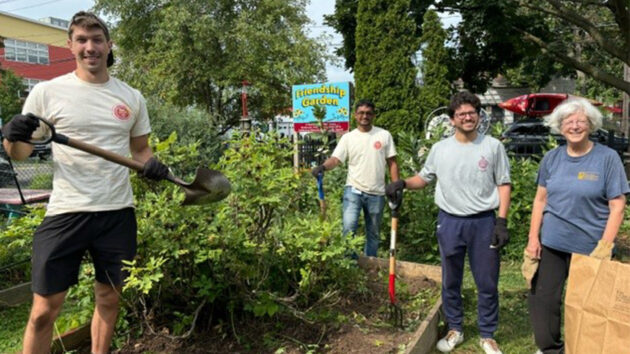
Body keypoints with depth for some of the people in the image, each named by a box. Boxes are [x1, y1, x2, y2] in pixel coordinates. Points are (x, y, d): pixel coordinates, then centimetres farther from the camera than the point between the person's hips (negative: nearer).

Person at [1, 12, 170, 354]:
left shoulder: (132, 98, 6)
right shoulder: (47, 92, -1)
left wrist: (151, 163, -6)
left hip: (118, 213, 3)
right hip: (66, 212, -2)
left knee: (109, 299, 14)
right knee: (44, 309, 3)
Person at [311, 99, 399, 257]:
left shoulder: (384, 135, 2)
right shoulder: (348, 137, 0)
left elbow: (392, 163, 3)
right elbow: (335, 159, -11)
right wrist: (322, 167, -33)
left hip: (376, 193, 2)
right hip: (353, 190, -1)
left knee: (373, 232, 14)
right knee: (349, 227, -15)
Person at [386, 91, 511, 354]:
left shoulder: (493, 146, -1)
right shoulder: (440, 149, 2)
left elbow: (503, 185, 1)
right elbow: (424, 178, 12)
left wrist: (502, 222, -7)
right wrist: (403, 183, -9)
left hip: (484, 222, -1)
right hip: (449, 222, 2)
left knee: (487, 283, 8)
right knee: (450, 281, 13)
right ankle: (455, 330, 31)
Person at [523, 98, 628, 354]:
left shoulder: (608, 158, -8)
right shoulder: (552, 158, 2)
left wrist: (604, 247, -15)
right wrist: (533, 238, 1)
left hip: (589, 247, -3)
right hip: (551, 244, 3)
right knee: (542, 298, 7)